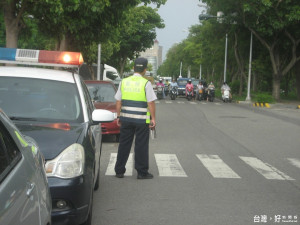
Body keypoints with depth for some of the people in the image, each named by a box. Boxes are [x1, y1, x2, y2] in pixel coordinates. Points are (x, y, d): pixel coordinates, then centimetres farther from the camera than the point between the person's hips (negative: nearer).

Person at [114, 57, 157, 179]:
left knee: (124, 145, 10)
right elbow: (151, 103, -9)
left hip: (126, 119, 4)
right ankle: (142, 172, 9)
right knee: (141, 146, 4)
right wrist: (153, 119, -3)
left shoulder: (124, 82, 5)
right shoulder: (146, 83, -7)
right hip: (142, 119, -4)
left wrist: (118, 116, 14)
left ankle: (119, 171, 15)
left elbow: (118, 102, 8)